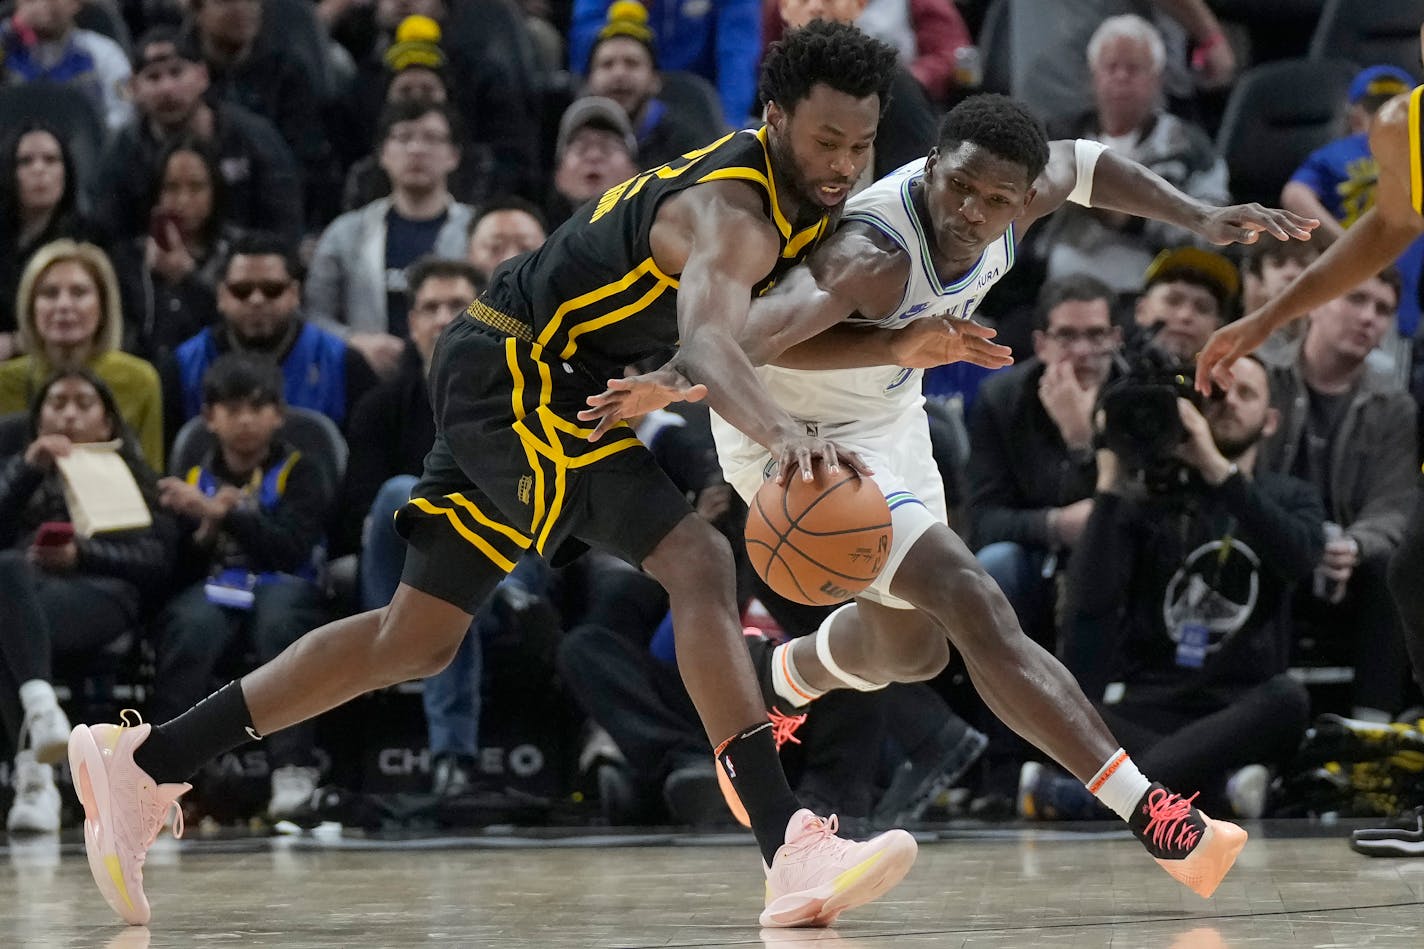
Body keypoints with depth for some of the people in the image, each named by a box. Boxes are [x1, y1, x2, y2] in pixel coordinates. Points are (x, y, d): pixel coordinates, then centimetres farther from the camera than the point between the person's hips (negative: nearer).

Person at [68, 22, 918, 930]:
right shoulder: (734, 216, -25)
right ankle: (792, 852, -31)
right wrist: (780, 428, -65)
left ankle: (144, 764, 20)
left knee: (415, 641, 15)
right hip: (520, 374, -10)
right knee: (699, 566, -23)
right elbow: (706, 341, -46)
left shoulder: (791, 185, 4)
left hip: (500, 378, 10)